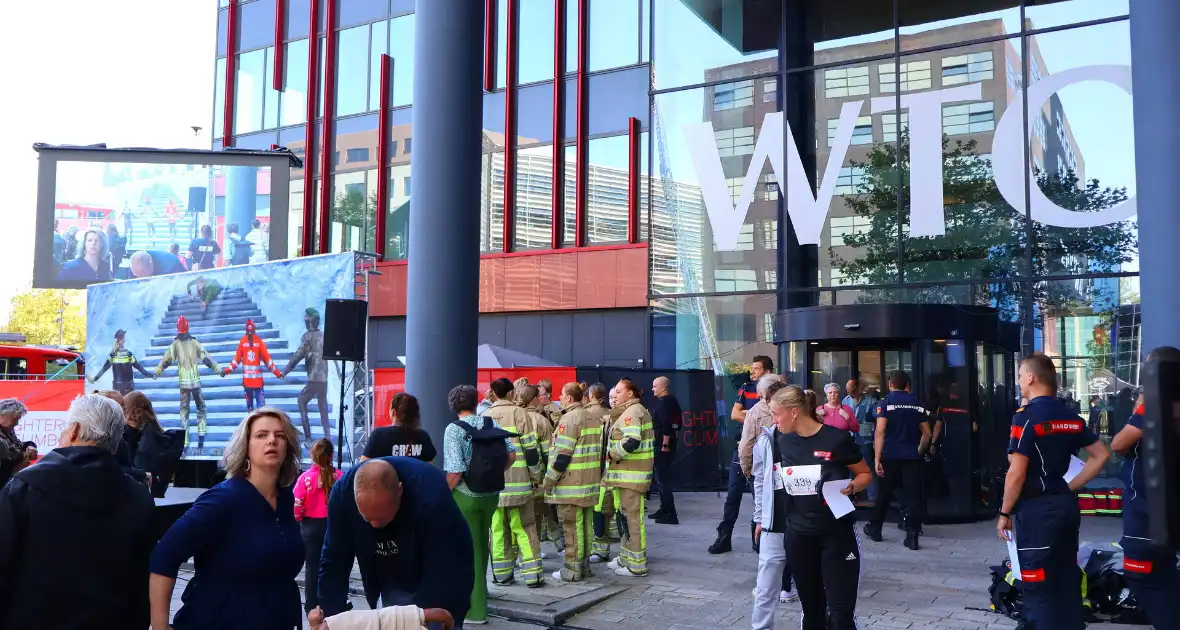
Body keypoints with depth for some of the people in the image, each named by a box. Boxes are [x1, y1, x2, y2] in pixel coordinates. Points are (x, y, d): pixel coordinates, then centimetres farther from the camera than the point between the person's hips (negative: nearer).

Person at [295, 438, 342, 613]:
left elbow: (297, 507, -11)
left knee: (312, 566, 10)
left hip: (311, 526, -1)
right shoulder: (339, 476, -10)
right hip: (334, 525, 1)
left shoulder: (305, 477, -13)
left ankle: (312, 607, 17)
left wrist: (299, 519, 10)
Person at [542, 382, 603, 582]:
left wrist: (549, 481, -10)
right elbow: (599, 451, 16)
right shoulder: (594, 419, 13)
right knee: (586, 525, 13)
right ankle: (584, 565, 21)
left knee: (572, 527, -2)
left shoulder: (569, 419, -14)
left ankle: (572, 570, 3)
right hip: (590, 483, 8)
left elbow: (561, 455, -17)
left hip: (571, 485, -8)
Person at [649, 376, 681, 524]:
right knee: (663, 478, 18)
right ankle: (664, 509, 26)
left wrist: (665, 444, -22)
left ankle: (670, 514, -8)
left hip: (662, 446, -10)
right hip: (670, 444, 10)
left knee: (663, 478, -8)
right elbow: (677, 423, 20)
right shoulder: (673, 400, 14)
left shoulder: (663, 402, -15)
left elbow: (666, 425, -24)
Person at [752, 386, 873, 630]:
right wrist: (762, 518, 17)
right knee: (811, 610, 14)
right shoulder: (781, 442, 2)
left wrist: (850, 488, -20)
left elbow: (865, 474, -1)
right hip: (797, 535, 4)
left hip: (837, 533, -4)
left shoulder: (837, 439, -13)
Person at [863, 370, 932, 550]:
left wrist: (877, 458, -11)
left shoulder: (885, 403, -4)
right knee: (913, 495, 2)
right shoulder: (917, 404, 8)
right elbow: (927, 433, 10)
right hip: (912, 456, 2)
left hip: (890, 456, -1)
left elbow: (880, 431, -12)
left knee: (884, 492, 12)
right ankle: (912, 535, -3)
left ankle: (874, 528, 25)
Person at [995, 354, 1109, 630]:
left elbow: (1017, 474, -17)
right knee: (1067, 580, 16)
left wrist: (1005, 513, -8)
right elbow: (1101, 455, 13)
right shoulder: (1071, 415, 7)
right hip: (1066, 504, 8)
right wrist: (1071, 487, 14)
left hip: (1037, 509, -7)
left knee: (1038, 586, 0)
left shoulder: (1027, 416, -15)